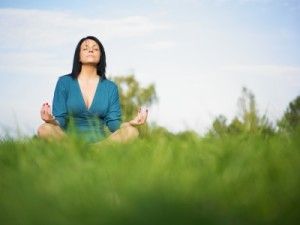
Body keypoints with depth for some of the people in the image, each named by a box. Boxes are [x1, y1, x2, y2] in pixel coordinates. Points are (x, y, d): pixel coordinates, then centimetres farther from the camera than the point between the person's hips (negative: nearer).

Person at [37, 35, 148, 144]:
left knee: (131, 131, -25)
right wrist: (51, 120, -25)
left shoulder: (110, 87, 11)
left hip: (100, 141, 2)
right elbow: (60, 121, -1)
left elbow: (113, 123, 2)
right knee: (44, 129, -31)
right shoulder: (64, 82, 6)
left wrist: (131, 123, -19)